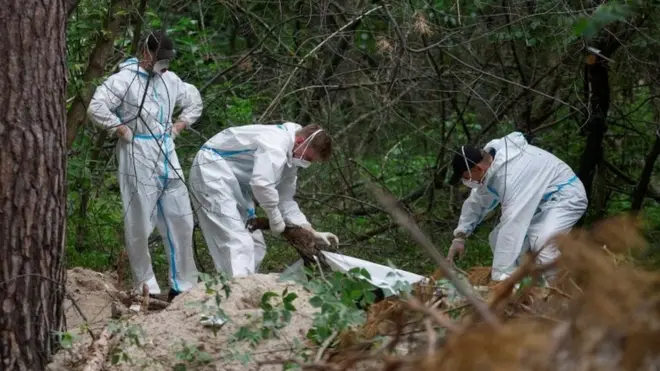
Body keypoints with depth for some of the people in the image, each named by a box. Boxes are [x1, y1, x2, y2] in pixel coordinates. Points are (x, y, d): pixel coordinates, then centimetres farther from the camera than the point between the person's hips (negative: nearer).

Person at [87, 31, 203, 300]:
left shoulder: (169, 80, 12)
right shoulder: (125, 79, -9)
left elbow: (194, 100, 29)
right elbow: (96, 108, -17)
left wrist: (180, 125, 15)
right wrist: (121, 130, -13)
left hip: (167, 157, 7)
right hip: (138, 160, -7)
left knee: (180, 220, 5)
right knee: (140, 225, -2)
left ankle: (183, 285, 13)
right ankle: (146, 286, 7)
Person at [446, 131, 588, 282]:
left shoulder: (512, 174, -36)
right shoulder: (489, 160, -8)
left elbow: (512, 225, -40)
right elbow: (477, 201, 10)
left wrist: (499, 276, -40)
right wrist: (459, 236, 1)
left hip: (566, 197, -10)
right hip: (539, 201, 10)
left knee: (541, 242, -33)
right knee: (498, 239, 5)